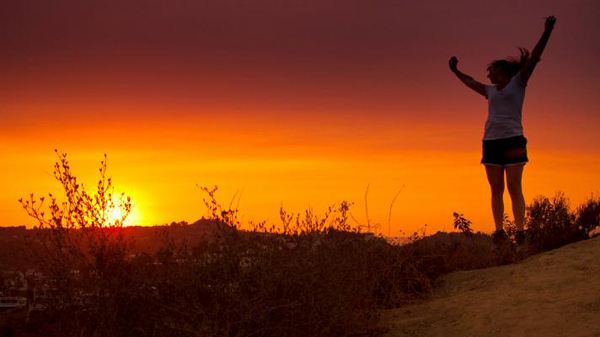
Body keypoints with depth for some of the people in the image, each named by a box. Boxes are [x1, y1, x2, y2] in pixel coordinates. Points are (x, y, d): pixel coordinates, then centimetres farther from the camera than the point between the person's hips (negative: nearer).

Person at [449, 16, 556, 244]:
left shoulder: (518, 83, 7)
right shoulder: (491, 91, 21)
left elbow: (534, 58, -1)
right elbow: (470, 82, 37)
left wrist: (547, 32, -9)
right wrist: (455, 71, 47)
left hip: (512, 140, -5)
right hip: (491, 141, 5)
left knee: (514, 188, -9)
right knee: (496, 189, 0)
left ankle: (520, 231, -12)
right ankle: (499, 231, -2)